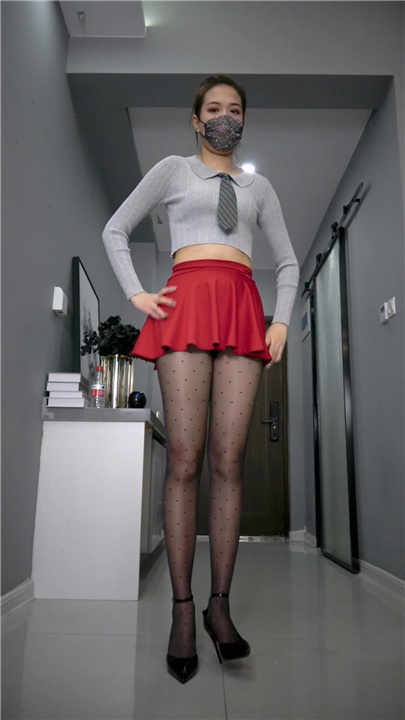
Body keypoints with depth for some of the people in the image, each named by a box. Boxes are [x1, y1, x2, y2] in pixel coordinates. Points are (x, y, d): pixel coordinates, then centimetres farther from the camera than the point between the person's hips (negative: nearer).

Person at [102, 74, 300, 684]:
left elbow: (288, 261, 25)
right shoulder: (173, 170, 19)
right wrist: (135, 294, 2)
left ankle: (220, 605, 3)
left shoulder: (259, 187, 26)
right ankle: (182, 608, -1)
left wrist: (281, 320, 9)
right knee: (184, 459, -9)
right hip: (187, 302, -2)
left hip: (243, 309, 2)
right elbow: (115, 230, 17)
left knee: (228, 461, -5)